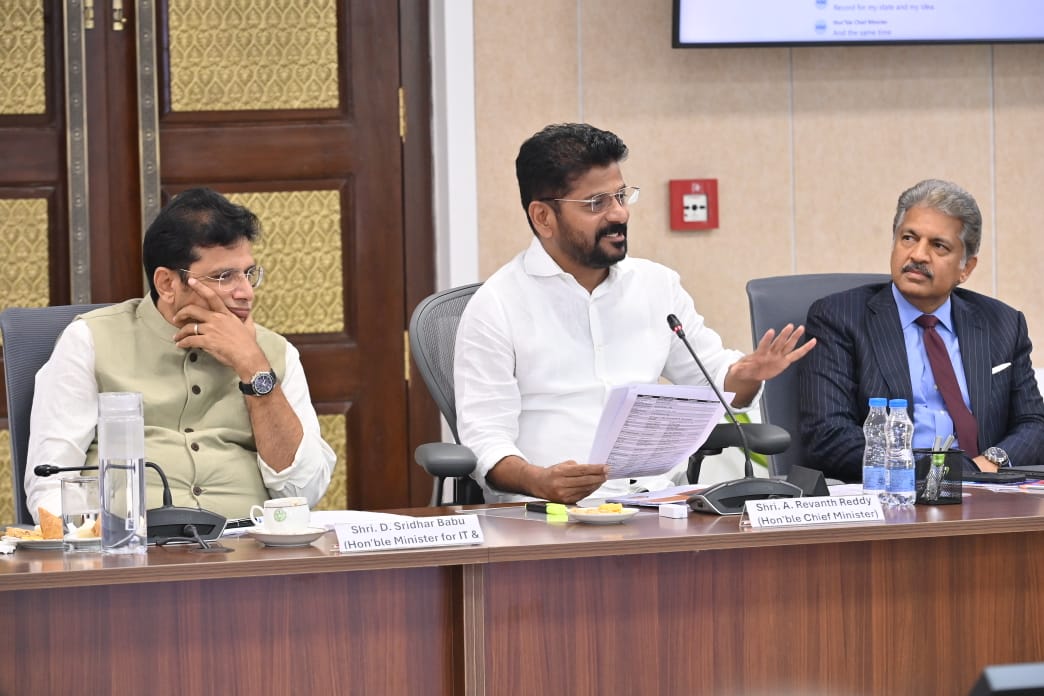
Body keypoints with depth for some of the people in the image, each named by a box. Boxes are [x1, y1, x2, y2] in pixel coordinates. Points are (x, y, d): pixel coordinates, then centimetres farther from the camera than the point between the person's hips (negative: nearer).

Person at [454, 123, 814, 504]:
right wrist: (540, 482, -29)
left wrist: (747, 375, -1)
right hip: (543, 512, -2)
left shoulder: (658, 284, 15)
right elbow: (485, 437, -8)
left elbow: (713, 379, 24)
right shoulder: (495, 305, -2)